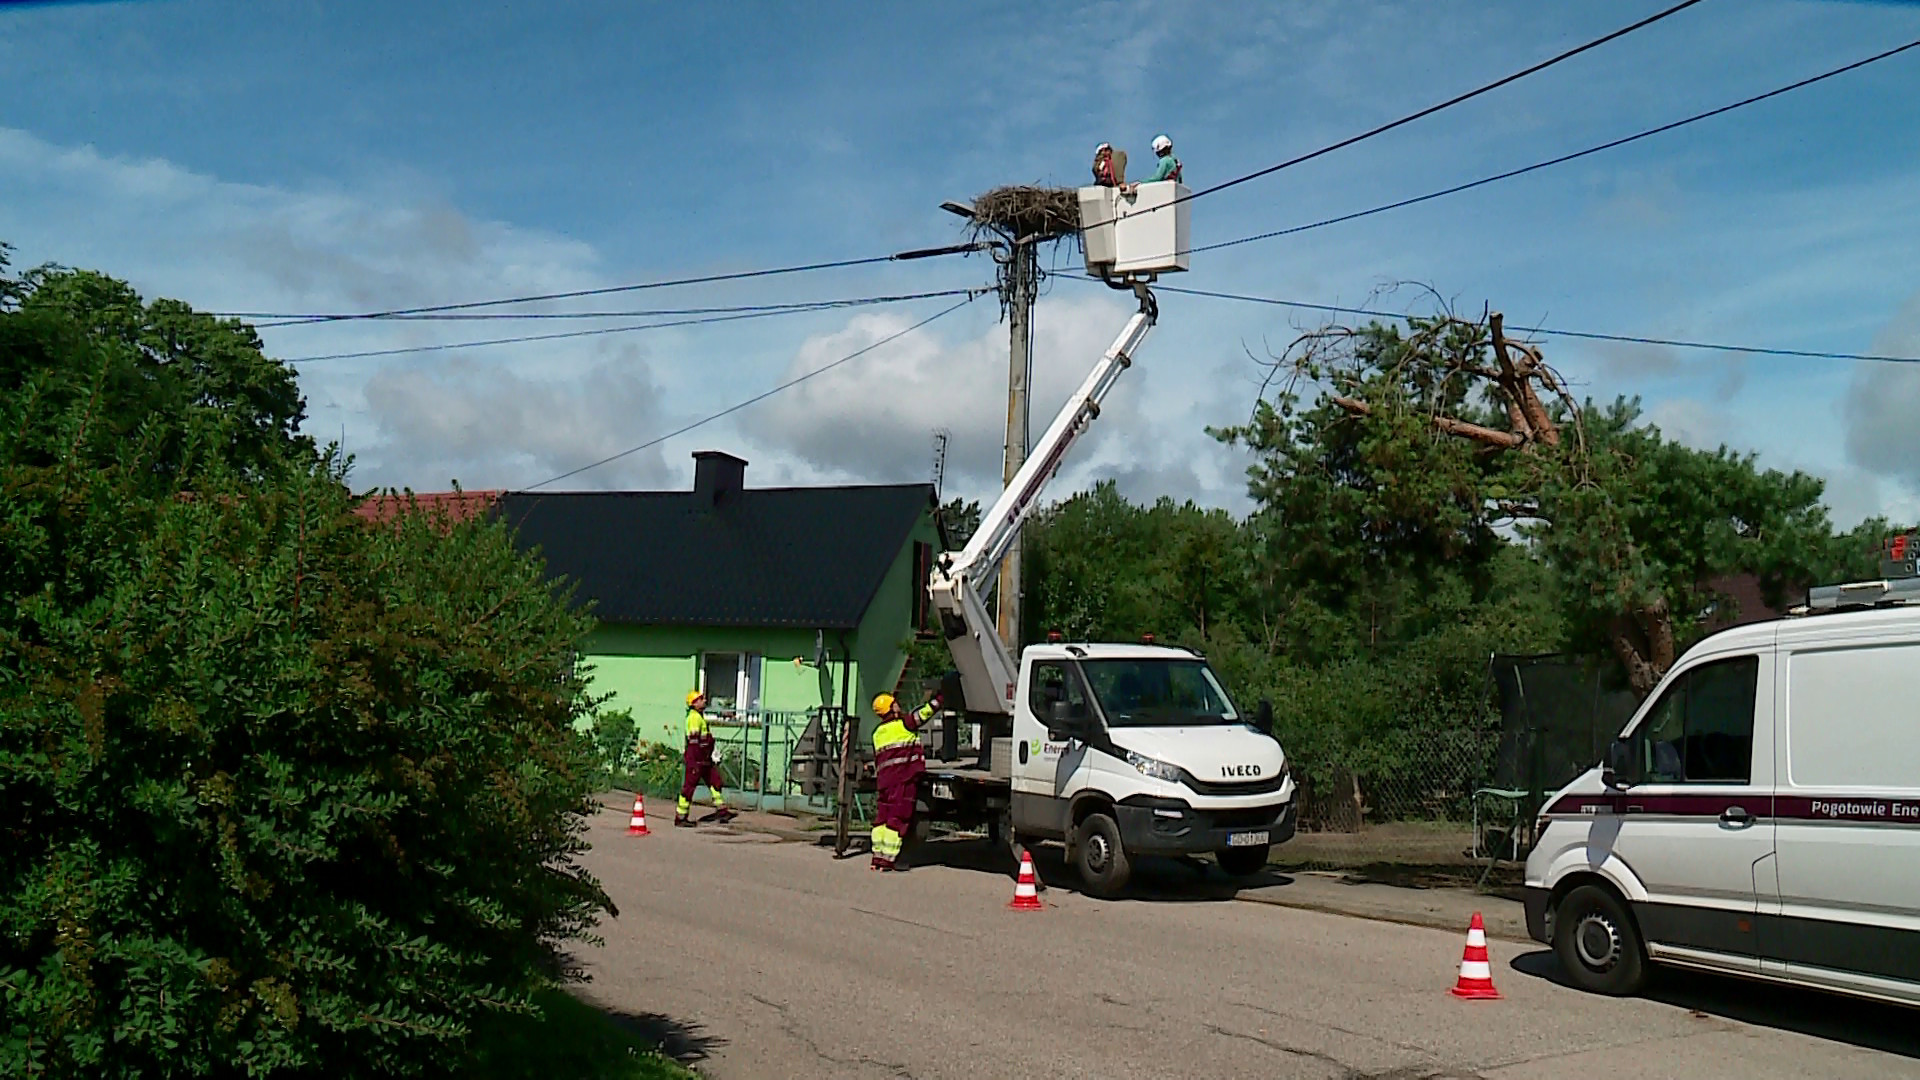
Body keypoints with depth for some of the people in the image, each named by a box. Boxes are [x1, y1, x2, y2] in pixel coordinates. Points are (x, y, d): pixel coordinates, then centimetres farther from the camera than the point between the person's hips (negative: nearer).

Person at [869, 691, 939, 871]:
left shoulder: (877, 733, 18)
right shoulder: (904, 723, -1)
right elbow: (925, 711, 3)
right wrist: (941, 696, 15)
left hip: (884, 778, 6)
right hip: (904, 777, -6)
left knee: (882, 816, 9)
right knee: (898, 818, -6)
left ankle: (878, 857, 8)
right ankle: (888, 859, -10)